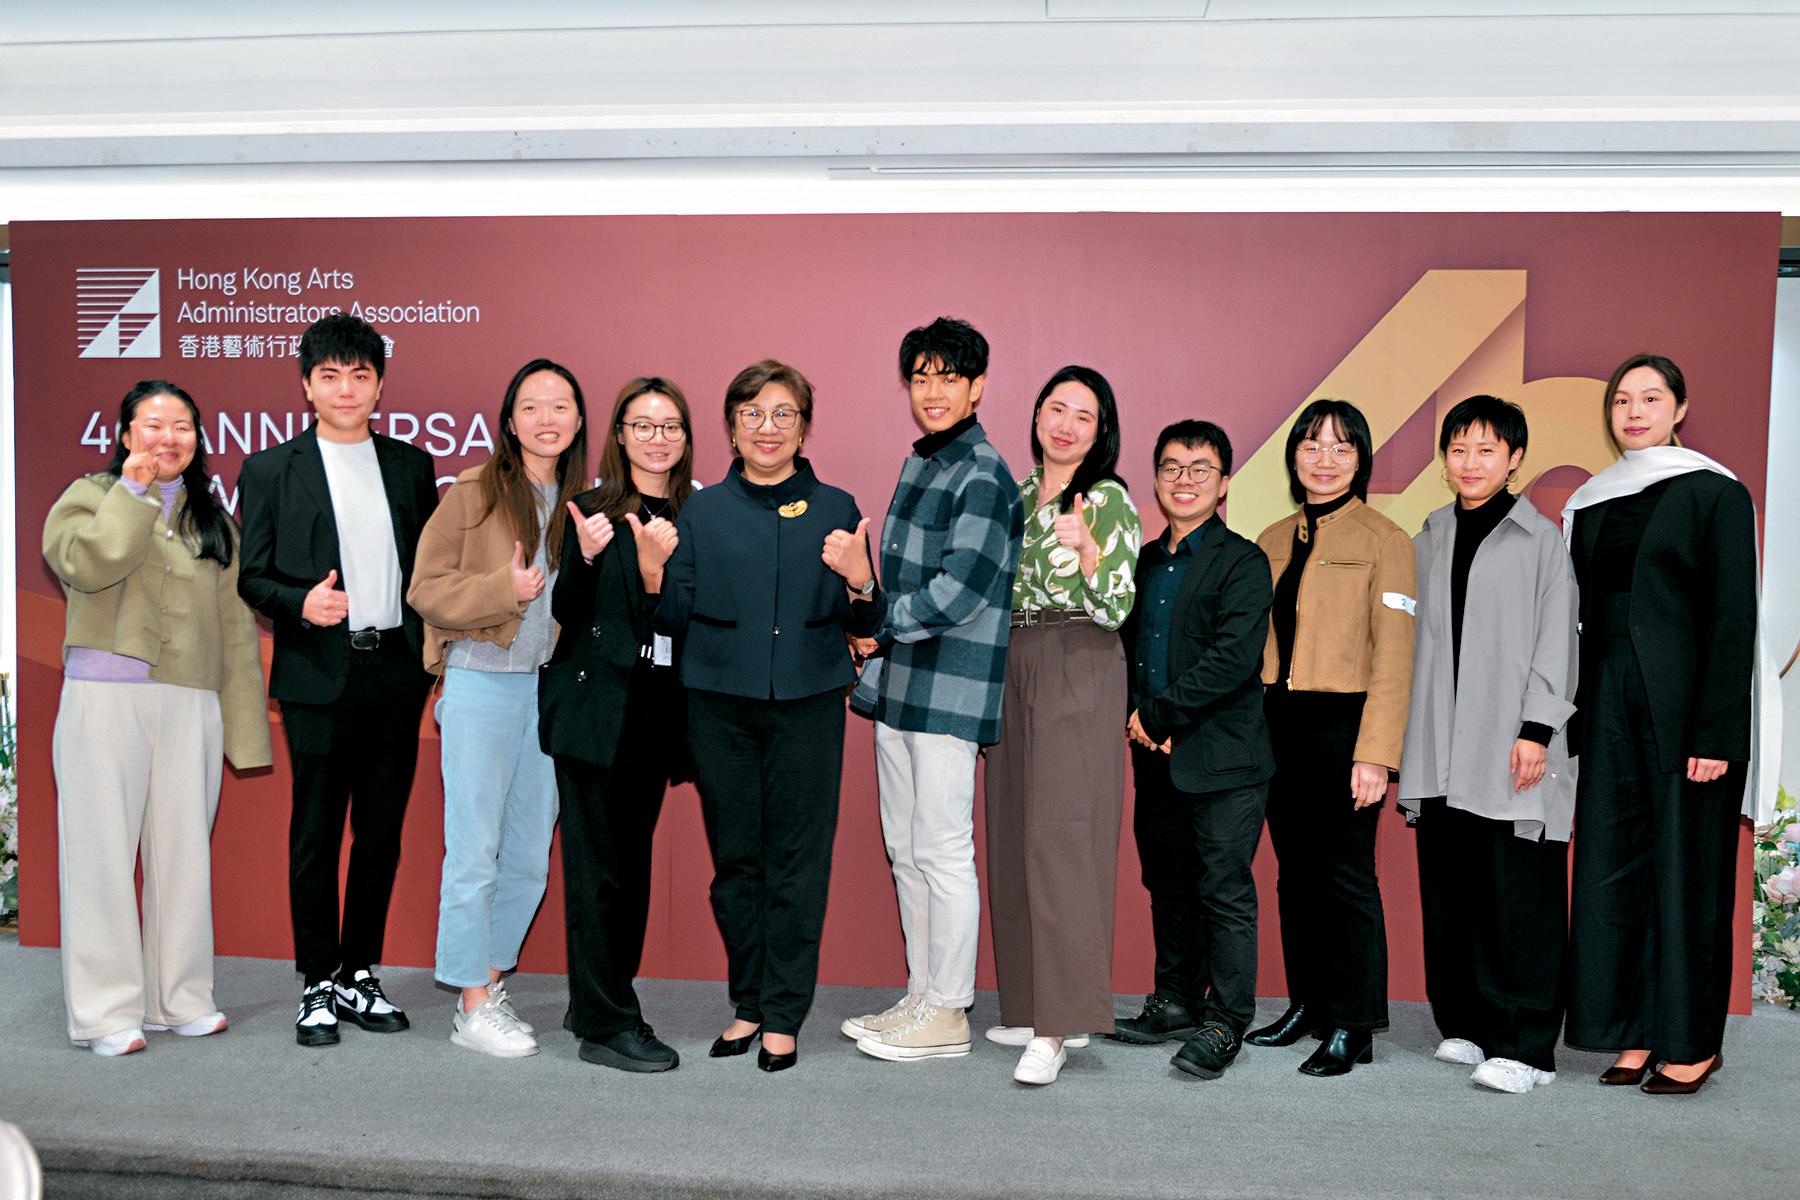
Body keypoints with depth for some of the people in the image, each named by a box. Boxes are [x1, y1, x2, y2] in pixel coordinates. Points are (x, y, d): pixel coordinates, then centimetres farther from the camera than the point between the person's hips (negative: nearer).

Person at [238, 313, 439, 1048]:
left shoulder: (411, 465, 11)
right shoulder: (271, 470, 4)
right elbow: (250, 577, 2)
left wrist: (432, 649, 3)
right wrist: (301, 603, -17)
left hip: (396, 672, 3)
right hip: (319, 676, -3)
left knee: (382, 830, 9)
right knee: (316, 833, 4)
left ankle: (360, 974, 23)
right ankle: (319, 984, 17)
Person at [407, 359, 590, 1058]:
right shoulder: (471, 494, -4)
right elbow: (426, 590, -6)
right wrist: (504, 588, -18)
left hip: (552, 688, 5)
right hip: (482, 684, -5)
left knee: (531, 855, 11)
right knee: (475, 850, -1)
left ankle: (491, 981, 26)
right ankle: (472, 1007, 10)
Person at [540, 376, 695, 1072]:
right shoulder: (592, 510, -3)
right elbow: (565, 612, -5)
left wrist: (662, 567, -10)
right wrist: (586, 557, -22)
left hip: (656, 711, 5)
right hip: (596, 706, -5)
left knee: (633, 859, 13)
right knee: (599, 868, 0)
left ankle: (600, 1000, 27)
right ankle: (606, 1026, 8)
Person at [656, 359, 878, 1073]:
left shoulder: (836, 510, 6)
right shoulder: (702, 512, 8)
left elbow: (863, 626, 6)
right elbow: (674, 620, 6)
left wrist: (858, 580, -13)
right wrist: (654, 571, -10)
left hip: (808, 702, -1)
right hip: (721, 703, 1)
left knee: (798, 861, 1)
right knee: (735, 858, 8)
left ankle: (784, 1016, 14)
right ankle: (749, 1002, 24)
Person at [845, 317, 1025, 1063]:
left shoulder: (983, 479, -13)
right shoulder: (919, 464, 16)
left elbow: (958, 595, -20)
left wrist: (876, 621, -10)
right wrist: (879, 646, 10)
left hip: (952, 690, -9)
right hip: (899, 683, 9)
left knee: (942, 851, -1)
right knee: (905, 848, 14)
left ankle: (947, 1015, 11)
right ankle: (922, 995, 27)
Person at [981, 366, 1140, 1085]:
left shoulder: (1109, 500, -4)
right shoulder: (1017, 496, 16)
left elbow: (1116, 607, -13)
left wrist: (1088, 547, -28)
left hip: (1078, 677, -7)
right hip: (1012, 672, 7)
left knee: (1060, 837, -11)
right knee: (1013, 836, 7)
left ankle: (1058, 1026, -7)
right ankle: (1033, 1006, 18)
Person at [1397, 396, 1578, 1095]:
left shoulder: (1542, 541, 2)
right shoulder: (1428, 541, 15)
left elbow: (1555, 643, -2)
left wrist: (1537, 729, -11)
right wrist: (1403, 737, 12)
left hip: (1511, 749, -4)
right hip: (1440, 752, 5)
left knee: (1518, 897, -4)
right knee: (1449, 893, 8)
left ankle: (1526, 1048, 2)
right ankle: (1468, 1026, 21)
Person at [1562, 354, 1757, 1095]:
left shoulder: (1716, 494, -2)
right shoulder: (1588, 504, 12)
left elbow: (1734, 618, -7)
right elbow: (1580, 617, 12)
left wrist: (1717, 734, -14)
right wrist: (1567, 722, 5)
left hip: (1682, 708, -5)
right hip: (1607, 707, 5)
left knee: (1686, 868, 1)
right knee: (1611, 865, 6)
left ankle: (1690, 1042, 13)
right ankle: (1633, 1034, 17)